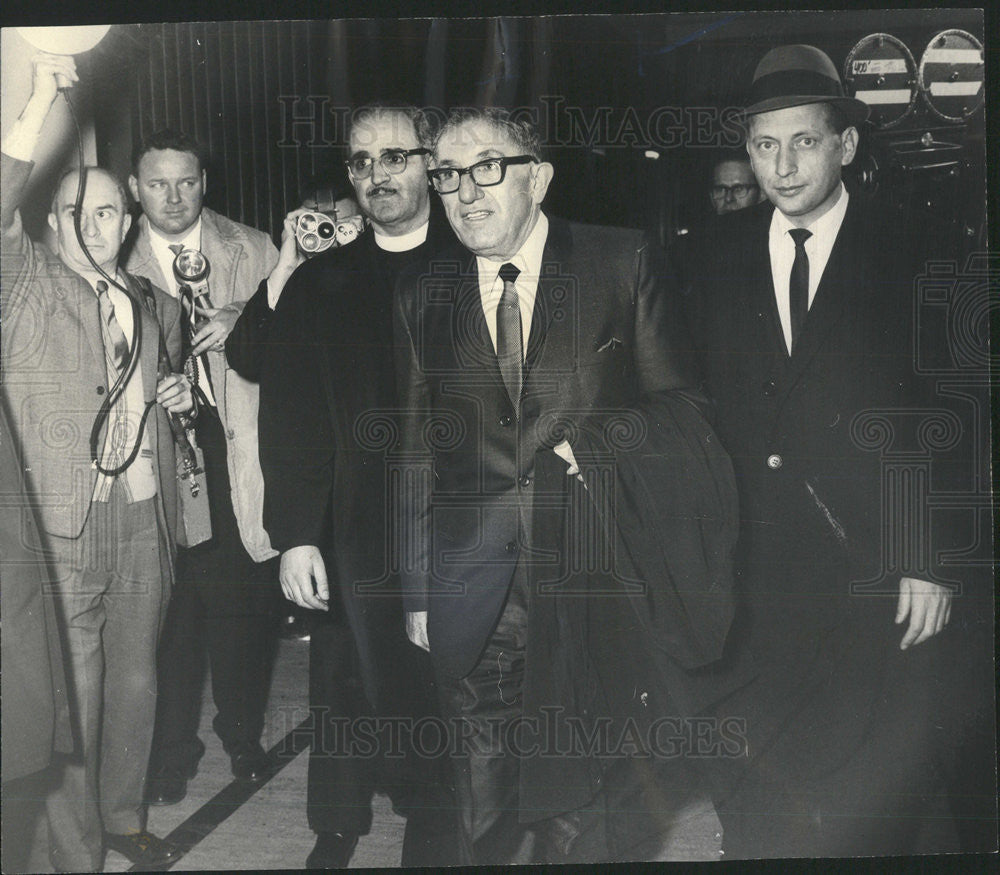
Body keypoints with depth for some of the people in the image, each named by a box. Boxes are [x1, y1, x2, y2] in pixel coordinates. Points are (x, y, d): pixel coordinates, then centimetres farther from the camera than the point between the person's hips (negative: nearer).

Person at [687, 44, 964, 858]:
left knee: (877, 786, 8)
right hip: (756, 568, 2)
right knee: (754, 788, 8)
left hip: (877, 567, -2)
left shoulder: (907, 256, -1)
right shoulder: (723, 255, 6)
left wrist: (932, 560, -8)